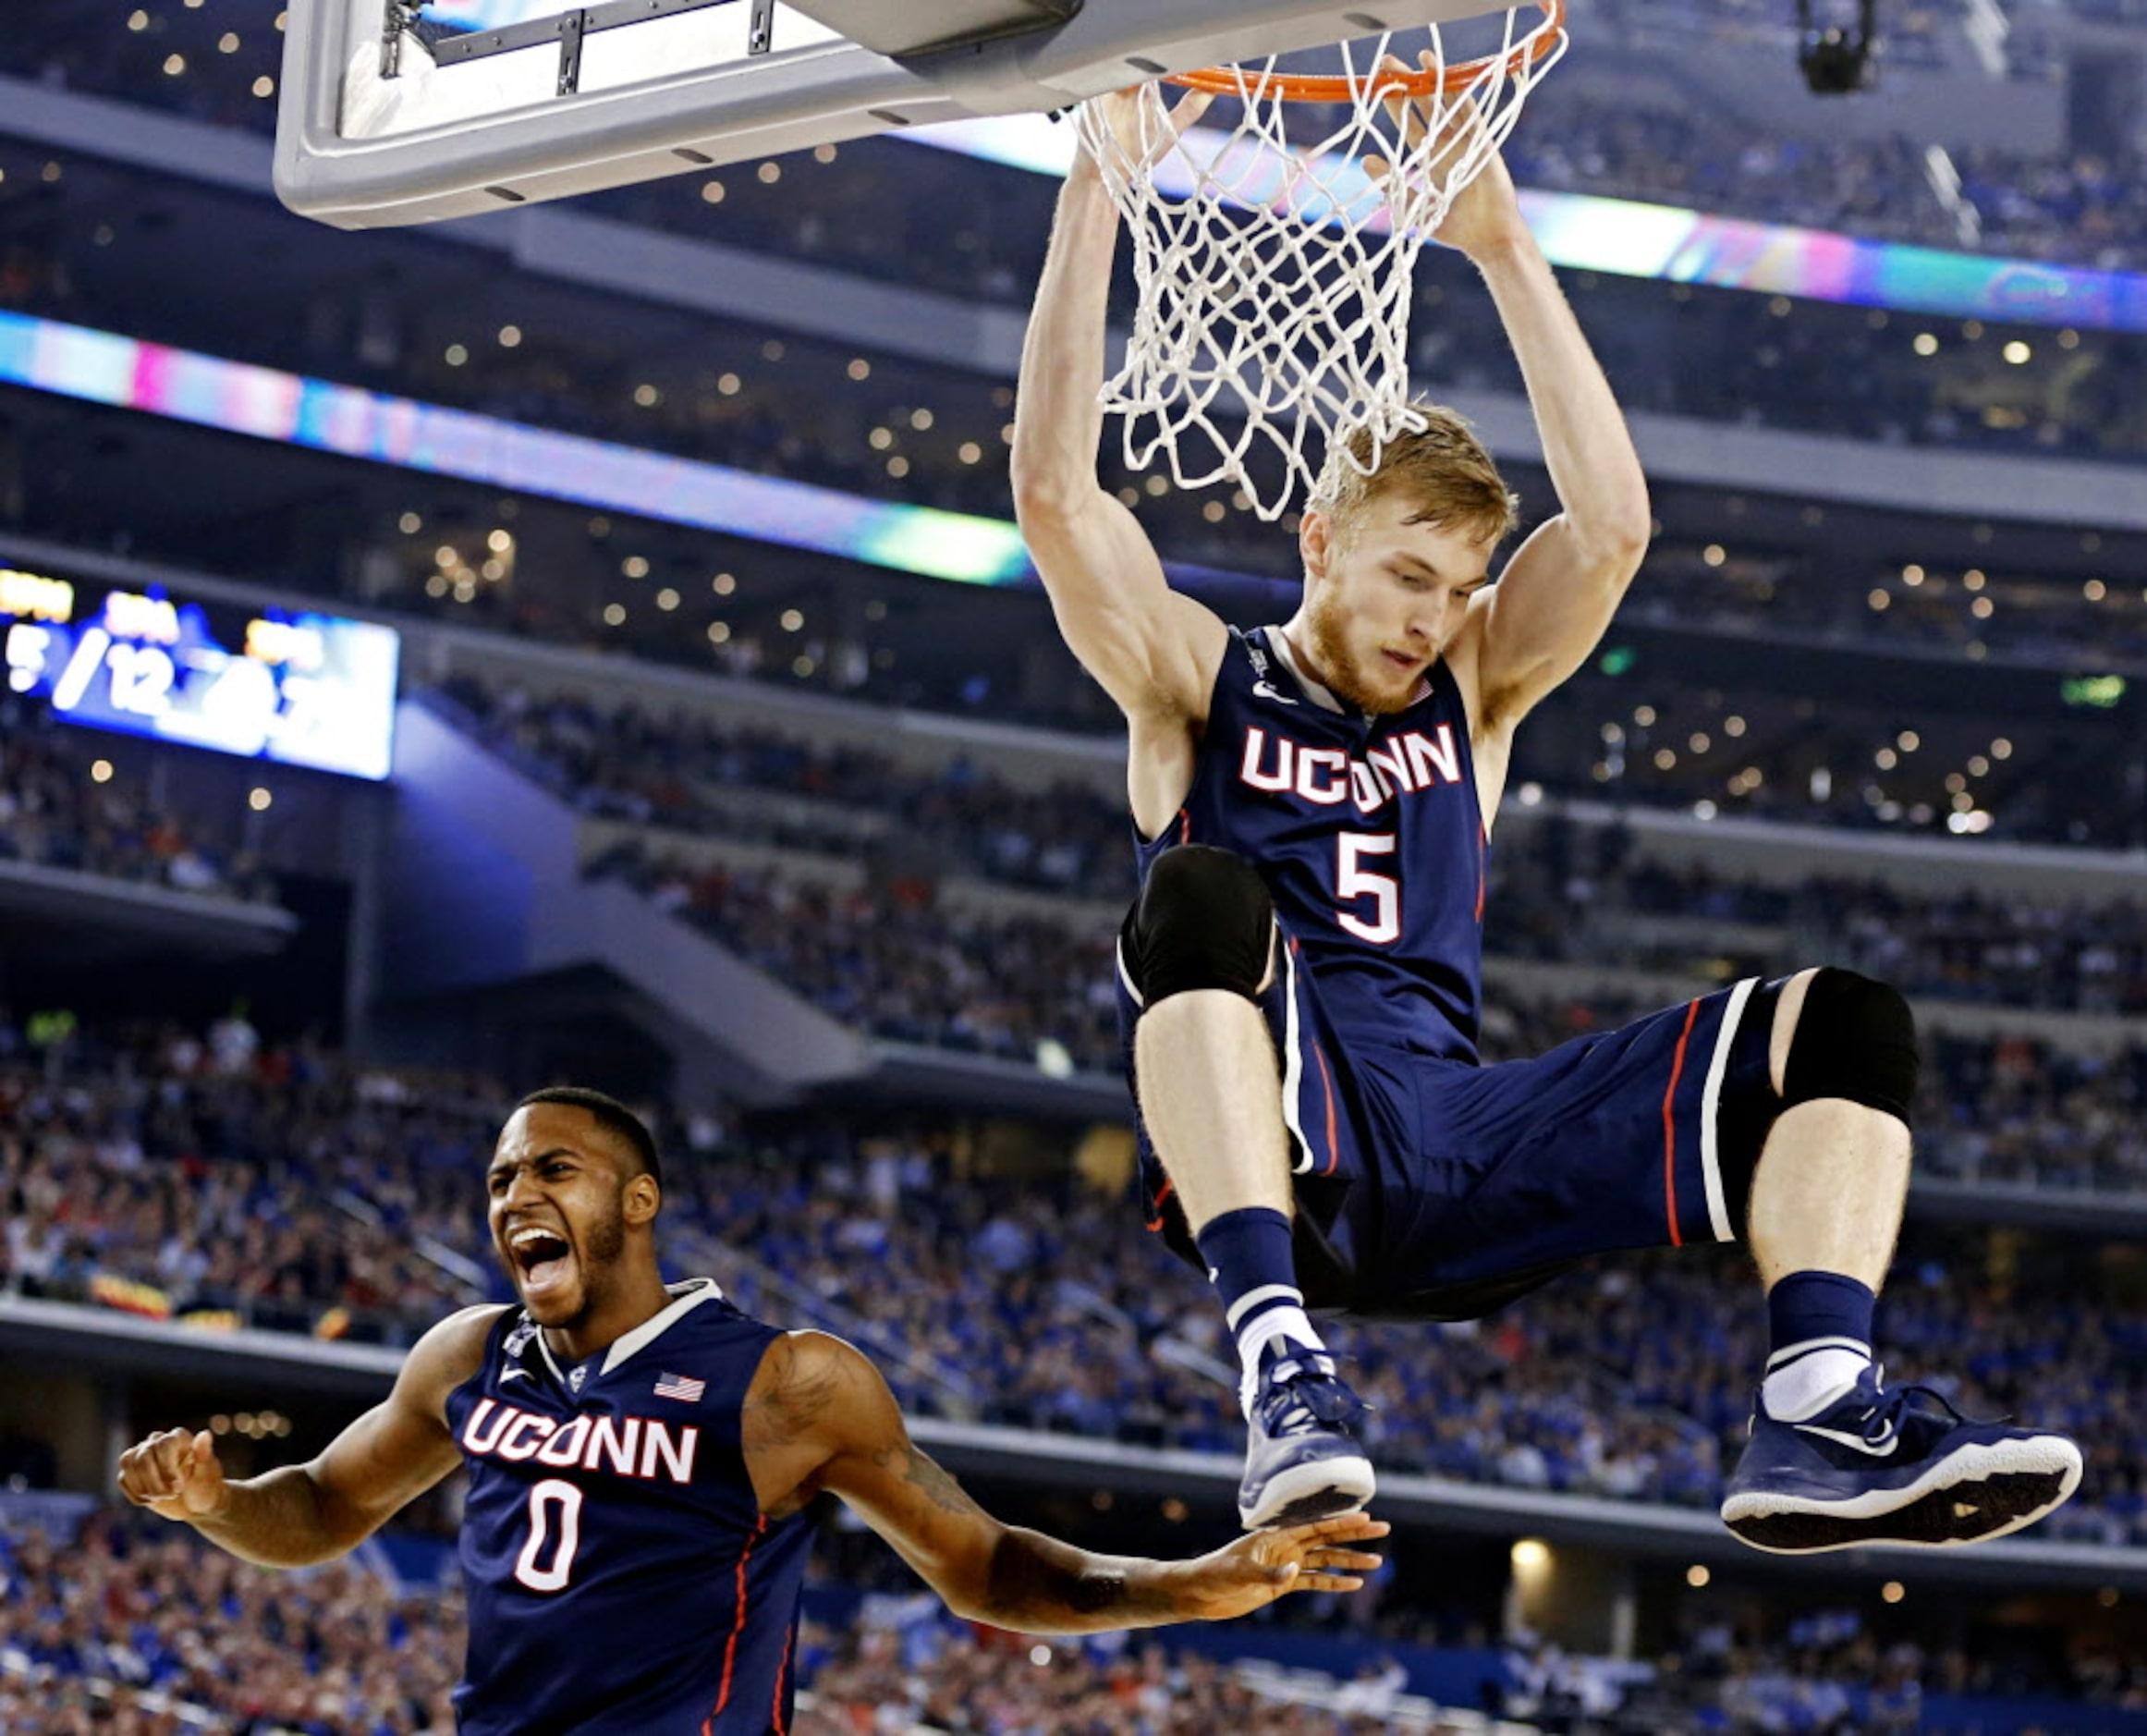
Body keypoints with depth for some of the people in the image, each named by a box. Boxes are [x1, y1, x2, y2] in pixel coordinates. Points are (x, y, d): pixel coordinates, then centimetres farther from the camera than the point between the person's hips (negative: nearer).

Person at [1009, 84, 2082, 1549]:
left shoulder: (1472, 693, 23)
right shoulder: (1198, 682, 14)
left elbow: (1613, 523, 8)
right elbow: (1055, 487, -1)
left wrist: (1503, 245, 3)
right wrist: (1096, 194, -4)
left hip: (1455, 1145, 4)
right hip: (1272, 1135, -4)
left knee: (1843, 1024, -11)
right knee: (1207, 898, -37)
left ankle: (1820, 1422, -33)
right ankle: (1280, 1359, -48)